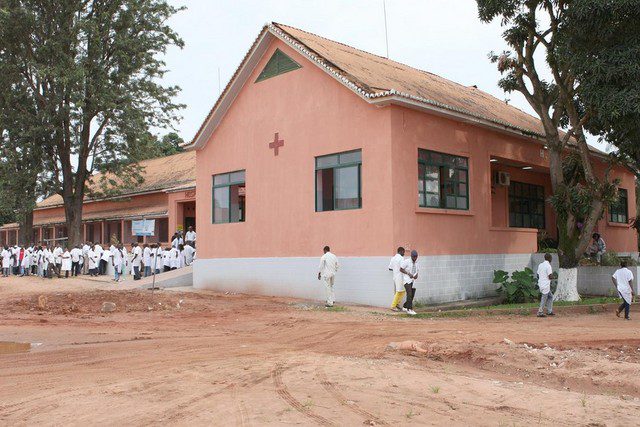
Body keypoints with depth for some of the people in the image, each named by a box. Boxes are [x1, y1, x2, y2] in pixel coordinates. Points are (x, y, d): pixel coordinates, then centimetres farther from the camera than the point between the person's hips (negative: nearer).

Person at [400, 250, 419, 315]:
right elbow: (401, 269, -10)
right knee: (409, 294, -17)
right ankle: (409, 309, -16)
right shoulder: (406, 261, -11)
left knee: (412, 295, 8)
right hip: (407, 280, -7)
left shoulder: (416, 263, 8)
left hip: (413, 281, 7)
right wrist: (409, 274, -19)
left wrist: (416, 275, -7)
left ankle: (405, 307, 26)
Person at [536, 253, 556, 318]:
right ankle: (540, 313, 0)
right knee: (544, 299, -2)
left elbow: (538, 275, 13)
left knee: (550, 296, 19)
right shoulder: (548, 266, -14)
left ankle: (549, 311, 20)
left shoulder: (540, 265, 11)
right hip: (545, 285, -8)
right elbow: (550, 277, -17)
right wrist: (553, 277, 4)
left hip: (540, 284, 8)